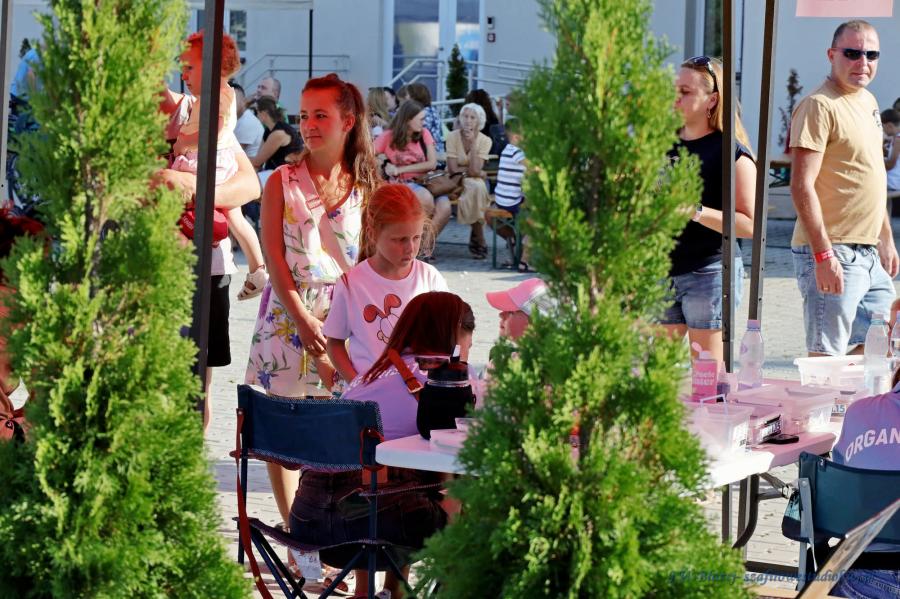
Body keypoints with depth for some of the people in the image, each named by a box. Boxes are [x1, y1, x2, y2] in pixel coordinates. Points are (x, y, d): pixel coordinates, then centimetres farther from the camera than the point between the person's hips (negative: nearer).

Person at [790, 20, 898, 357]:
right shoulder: (820, 106, -13)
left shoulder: (868, 102, 16)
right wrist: (823, 255, -24)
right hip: (832, 254, -9)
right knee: (826, 356, -8)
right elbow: (802, 187, -19)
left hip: (868, 254, 9)